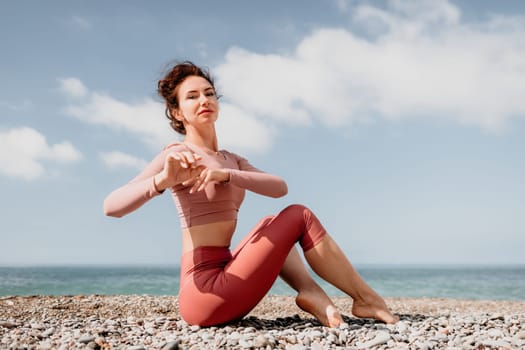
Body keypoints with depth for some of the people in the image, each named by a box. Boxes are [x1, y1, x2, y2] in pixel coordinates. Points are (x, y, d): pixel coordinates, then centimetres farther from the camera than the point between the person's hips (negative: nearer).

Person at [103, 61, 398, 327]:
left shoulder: (231, 160, 17)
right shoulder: (178, 156, -6)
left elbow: (280, 187, -2)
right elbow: (111, 206, -19)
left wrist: (226, 175, -17)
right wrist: (163, 180, -36)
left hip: (222, 283, 8)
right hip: (205, 291, -8)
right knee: (300, 216, -2)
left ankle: (310, 292, 0)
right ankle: (367, 300, 7)